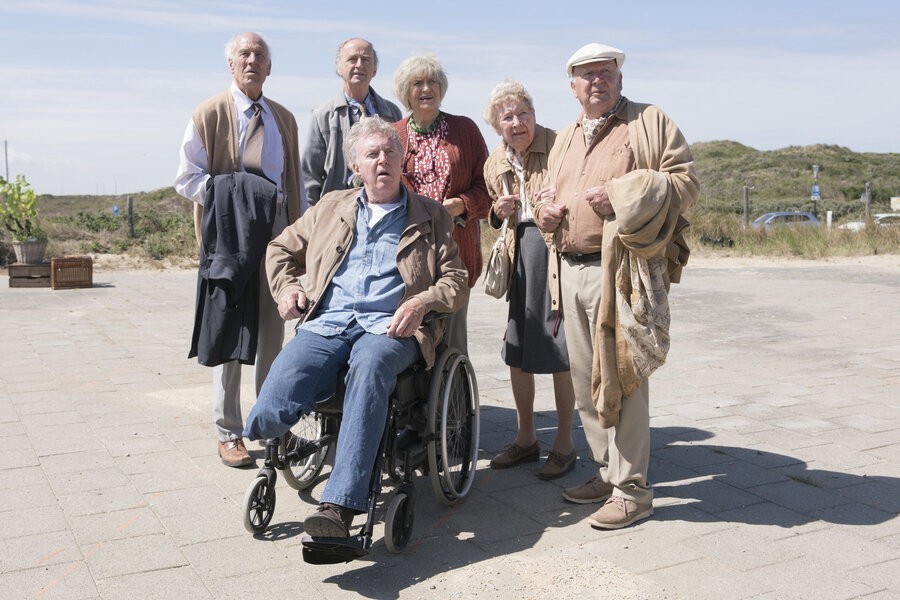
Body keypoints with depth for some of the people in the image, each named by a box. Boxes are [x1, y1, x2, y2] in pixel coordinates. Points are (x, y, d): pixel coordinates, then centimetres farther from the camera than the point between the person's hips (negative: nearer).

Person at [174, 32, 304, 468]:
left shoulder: (284, 118, 15)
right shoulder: (209, 114, 1)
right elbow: (187, 178, -3)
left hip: (277, 231, 5)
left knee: (273, 329, 9)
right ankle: (229, 433, 8)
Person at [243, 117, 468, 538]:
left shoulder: (431, 217, 18)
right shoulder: (331, 207, 25)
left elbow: (456, 279, 11)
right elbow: (281, 248, 33)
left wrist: (423, 301, -10)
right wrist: (286, 286, 12)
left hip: (390, 328, -2)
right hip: (325, 324, 2)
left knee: (370, 364, -42)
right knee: (270, 415, -30)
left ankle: (339, 506, -47)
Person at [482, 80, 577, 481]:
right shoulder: (494, 164, 10)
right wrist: (498, 212, 1)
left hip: (559, 249, -6)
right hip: (520, 254, 6)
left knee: (560, 353, -1)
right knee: (516, 351, 10)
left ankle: (564, 443, 16)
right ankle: (526, 438, 27)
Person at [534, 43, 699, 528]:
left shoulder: (651, 122, 3)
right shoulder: (564, 139, 22)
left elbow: (686, 181, -5)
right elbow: (548, 192, 32)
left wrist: (622, 194, -16)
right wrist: (545, 207, 7)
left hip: (620, 270, -7)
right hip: (571, 271, 7)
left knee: (619, 379, -7)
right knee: (585, 380, 11)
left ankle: (632, 491, 2)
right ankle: (607, 473, 25)